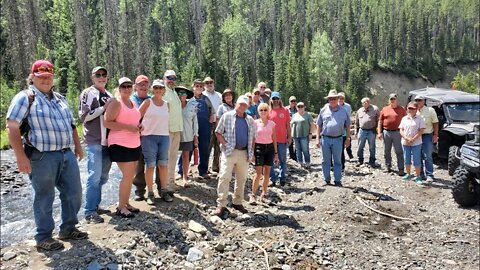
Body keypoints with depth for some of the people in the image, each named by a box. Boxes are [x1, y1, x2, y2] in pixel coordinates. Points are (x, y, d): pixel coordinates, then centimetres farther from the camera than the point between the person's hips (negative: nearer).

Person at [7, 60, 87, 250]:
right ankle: (43, 237, 21)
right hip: (42, 157, -7)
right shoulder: (25, 98, -6)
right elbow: (12, 126, -14)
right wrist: (21, 157, -19)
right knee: (44, 198, 5)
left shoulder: (60, 99, 16)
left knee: (74, 193, 12)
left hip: (67, 155, 7)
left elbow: (71, 125, 22)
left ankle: (68, 229, 29)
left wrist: (78, 146, 18)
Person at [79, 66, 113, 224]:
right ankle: (90, 212, -3)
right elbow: (84, 116, -11)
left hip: (107, 141, 7)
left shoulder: (109, 96, 17)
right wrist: (103, 108, -12)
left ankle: (95, 206, 22)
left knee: (103, 177, 11)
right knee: (94, 176, -9)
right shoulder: (87, 94, -1)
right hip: (94, 142, -7)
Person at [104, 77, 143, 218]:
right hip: (120, 144, -8)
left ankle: (126, 203, 23)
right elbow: (107, 123, -16)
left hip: (134, 144, 8)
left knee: (131, 176, 12)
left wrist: (139, 127, 8)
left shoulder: (133, 103, 16)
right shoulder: (116, 102, -9)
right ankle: (121, 207, 4)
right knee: (127, 176, -9)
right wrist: (127, 127, -22)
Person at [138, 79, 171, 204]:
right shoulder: (148, 102, -1)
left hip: (164, 137, 4)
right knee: (150, 165, -1)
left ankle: (164, 191, 16)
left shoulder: (166, 104, 11)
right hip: (149, 137, -4)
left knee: (163, 165, 6)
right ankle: (150, 193, 8)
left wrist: (164, 132, 10)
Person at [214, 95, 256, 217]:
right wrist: (225, 144, -10)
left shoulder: (250, 120, 13)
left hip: (244, 153, 4)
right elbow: (218, 132, 1)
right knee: (224, 178, -9)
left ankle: (238, 202, 24)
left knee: (241, 179, 11)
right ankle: (221, 205, -3)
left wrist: (251, 152, 8)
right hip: (229, 152, -4)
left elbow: (252, 137, 18)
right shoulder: (227, 116, 1)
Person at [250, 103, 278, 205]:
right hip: (259, 147, -3)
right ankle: (253, 195, 2)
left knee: (267, 173, 7)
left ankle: (264, 195, 16)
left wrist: (276, 152, 8)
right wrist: (252, 152, -6)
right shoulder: (255, 123, 0)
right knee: (258, 173, -7)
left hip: (270, 148, 3)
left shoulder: (272, 123, 6)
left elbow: (274, 139, 10)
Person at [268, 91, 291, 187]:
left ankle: (282, 178, 16)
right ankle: (272, 179, 14)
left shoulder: (285, 110, 4)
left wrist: (289, 137, 2)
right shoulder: (268, 111, 3)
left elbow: (288, 125, 6)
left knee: (282, 160, 7)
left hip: (282, 139, 0)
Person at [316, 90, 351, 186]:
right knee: (325, 161, 8)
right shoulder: (323, 110, 4)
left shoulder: (343, 111, 5)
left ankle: (338, 180, 14)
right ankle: (326, 180, 19)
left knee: (337, 161, 6)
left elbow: (347, 126, 11)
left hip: (338, 139, 0)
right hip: (325, 139, 0)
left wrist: (348, 138, 6)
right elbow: (319, 125, 6)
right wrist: (318, 138, 1)